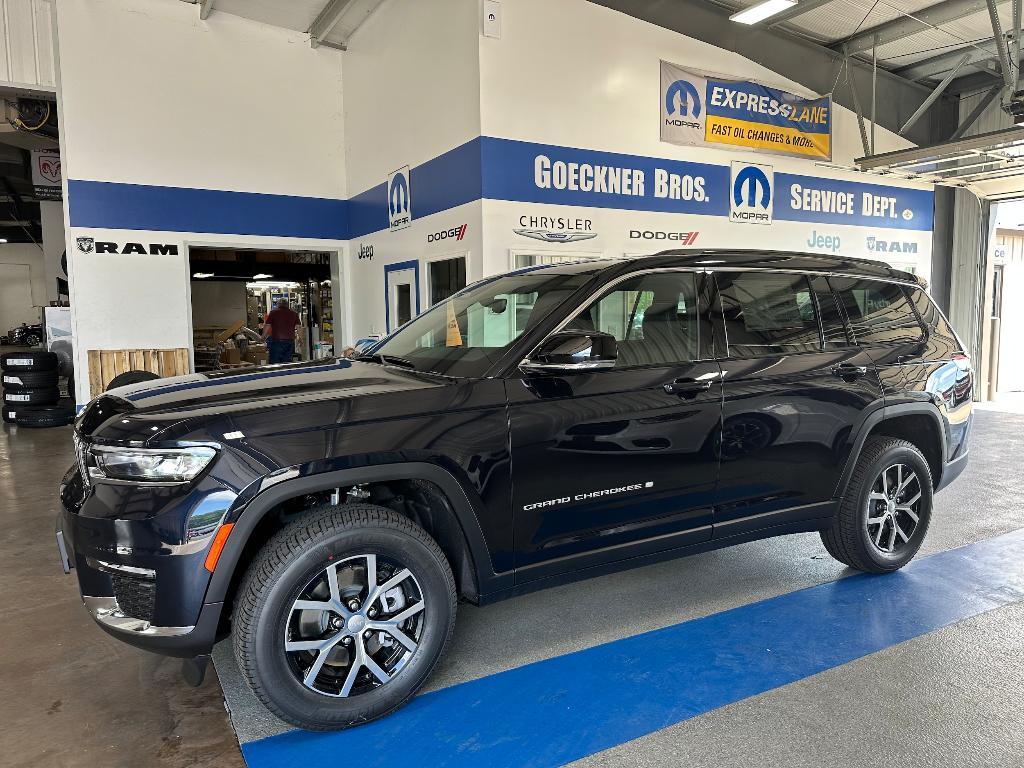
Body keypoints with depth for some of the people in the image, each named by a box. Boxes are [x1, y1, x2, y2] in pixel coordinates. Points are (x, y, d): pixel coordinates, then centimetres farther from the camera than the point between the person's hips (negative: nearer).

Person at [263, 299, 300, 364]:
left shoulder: (273, 312, 1)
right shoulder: (293, 314, 7)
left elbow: (267, 326, 1)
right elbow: (298, 327, 3)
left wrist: (263, 336, 15)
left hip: (276, 341, -3)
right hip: (290, 341, 3)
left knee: (274, 365, 1)